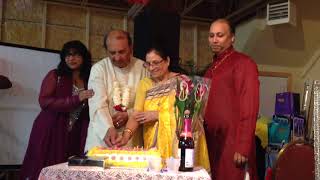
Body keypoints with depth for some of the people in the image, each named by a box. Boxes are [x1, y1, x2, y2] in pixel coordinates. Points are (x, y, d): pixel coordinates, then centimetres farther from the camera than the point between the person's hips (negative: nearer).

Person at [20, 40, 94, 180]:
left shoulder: (89, 80, 8)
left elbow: (91, 110, 16)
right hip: (51, 133, -3)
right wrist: (77, 99, -19)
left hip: (76, 136, 3)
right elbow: (44, 102, -13)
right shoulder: (55, 76, 0)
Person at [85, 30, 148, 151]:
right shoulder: (98, 69, -3)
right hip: (101, 135, 0)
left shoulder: (142, 68, 1)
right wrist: (108, 128, -30)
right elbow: (98, 104, -14)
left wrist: (129, 114, -13)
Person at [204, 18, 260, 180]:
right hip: (211, 141, 7)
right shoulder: (212, 68, 15)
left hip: (232, 143, -7)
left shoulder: (244, 63, -9)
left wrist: (243, 147, -19)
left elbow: (249, 109, -15)